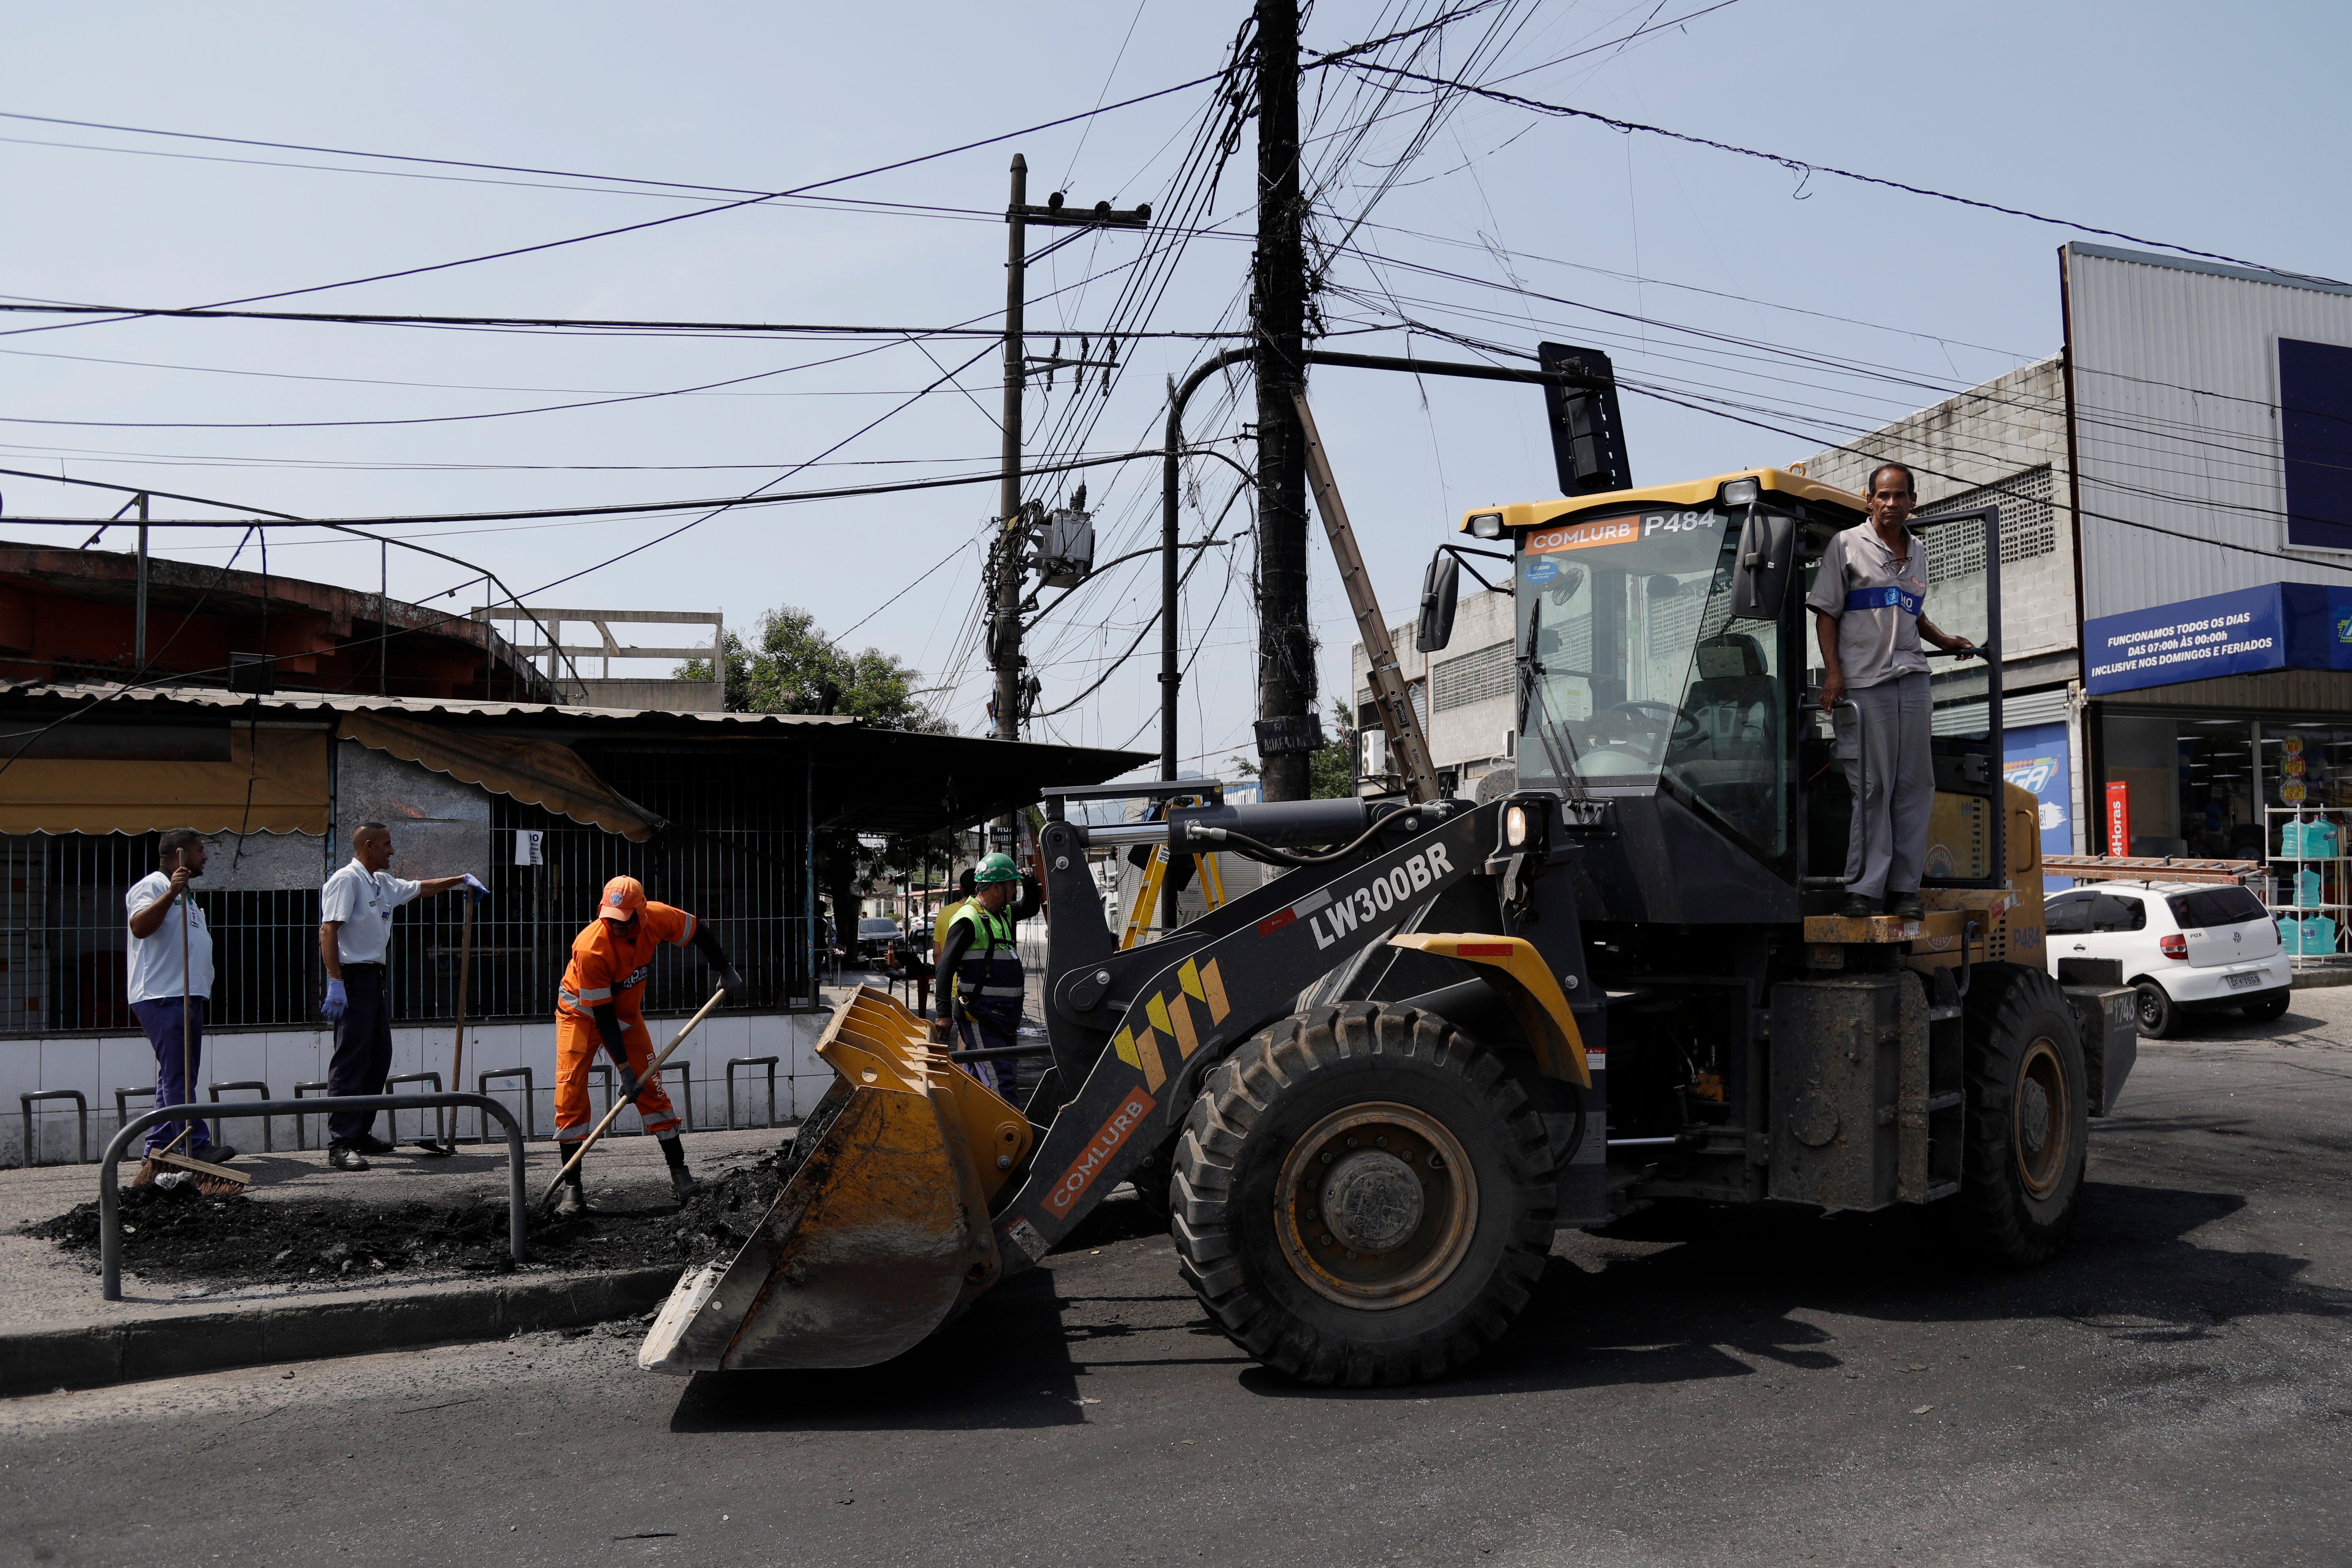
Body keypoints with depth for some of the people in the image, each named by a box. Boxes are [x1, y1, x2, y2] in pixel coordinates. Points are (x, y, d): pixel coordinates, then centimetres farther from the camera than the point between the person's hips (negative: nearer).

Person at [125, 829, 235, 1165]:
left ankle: (159, 1148, 14)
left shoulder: (185, 892, 25)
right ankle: (197, 1147, -17)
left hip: (189, 996, 10)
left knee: (178, 1076, 10)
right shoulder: (151, 886, -6)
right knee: (178, 1076, -13)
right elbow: (140, 927, -25)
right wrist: (171, 893, -31)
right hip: (162, 996, -10)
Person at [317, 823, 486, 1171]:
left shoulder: (383, 883, 17)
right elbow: (328, 931, -18)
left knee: (378, 1059, 12)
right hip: (354, 976, -10)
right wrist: (335, 983, -25)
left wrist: (461, 879, 35)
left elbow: (421, 889, 36)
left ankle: (360, 1134, 20)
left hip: (377, 977, 10)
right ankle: (339, 1145, -12)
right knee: (350, 1061, -11)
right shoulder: (346, 880, -10)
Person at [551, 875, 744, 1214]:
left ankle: (678, 1170, 6)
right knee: (570, 1088, -15)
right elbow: (601, 1014, -28)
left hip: (626, 1013, 4)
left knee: (650, 1086, -3)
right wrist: (623, 1067, -26)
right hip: (581, 1012, -4)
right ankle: (572, 1185, -8)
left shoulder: (657, 917, -25)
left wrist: (726, 971, -7)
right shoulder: (590, 948, -35)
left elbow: (699, 932, -3)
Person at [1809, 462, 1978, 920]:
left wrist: (1944, 641, 16)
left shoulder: (1916, 553, 19)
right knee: (1872, 787, -7)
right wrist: (1833, 672, -11)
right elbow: (1826, 612, -1)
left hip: (1912, 679, 5)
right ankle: (1864, 889, -2)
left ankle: (1904, 888, 7)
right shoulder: (1847, 545, 3)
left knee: (1915, 786, 2)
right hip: (1863, 680, -5)